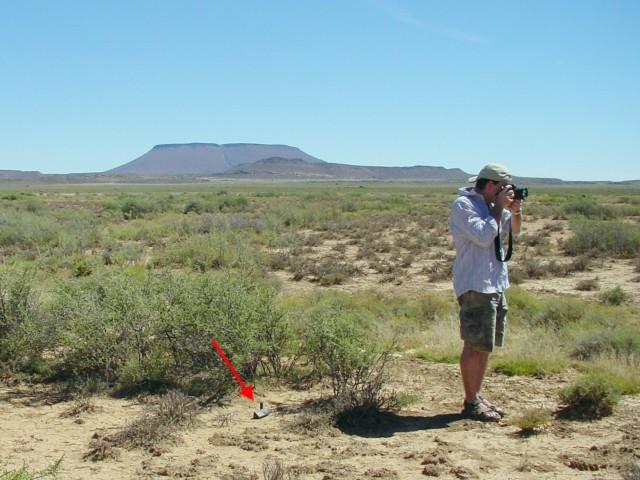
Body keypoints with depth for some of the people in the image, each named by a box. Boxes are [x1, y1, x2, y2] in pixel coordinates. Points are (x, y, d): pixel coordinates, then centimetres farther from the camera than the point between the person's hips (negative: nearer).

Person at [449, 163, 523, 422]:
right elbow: (484, 235, -22)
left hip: (496, 284, 9)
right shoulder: (463, 205, -11)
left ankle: (478, 396, 24)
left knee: (486, 345, 14)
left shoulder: (492, 205, 14)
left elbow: (514, 231, 25)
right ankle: (471, 402, 3)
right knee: (475, 345, -5)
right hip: (475, 286, -9)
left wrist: (515, 211, 5)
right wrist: (499, 207, -13)